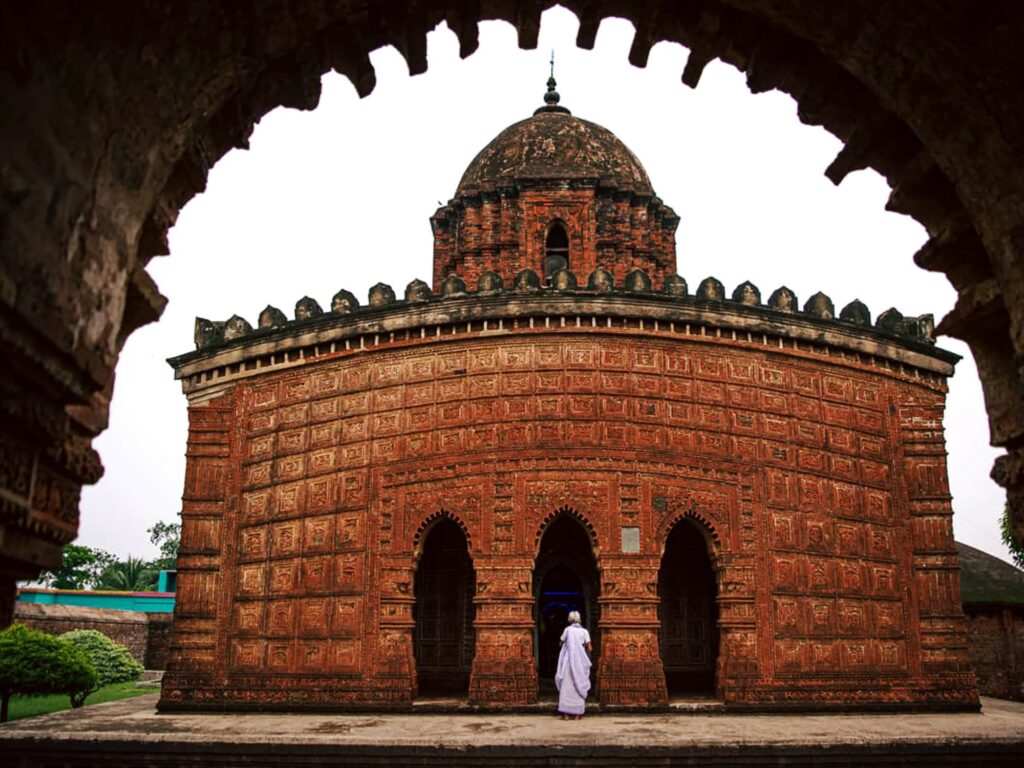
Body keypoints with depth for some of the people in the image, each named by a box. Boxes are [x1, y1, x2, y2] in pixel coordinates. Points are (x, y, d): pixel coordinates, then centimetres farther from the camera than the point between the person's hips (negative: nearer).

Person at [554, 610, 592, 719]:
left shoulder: (567, 629, 2)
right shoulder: (584, 631, 3)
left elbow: (562, 643, 10)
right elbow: (589, 648, 0)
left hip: (568, 661, -1)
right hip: (580, 662, 1)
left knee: (566, 686, 2)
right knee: (579, 686, 6)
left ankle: (566, 713, -3)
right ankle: (577, 714, 2)